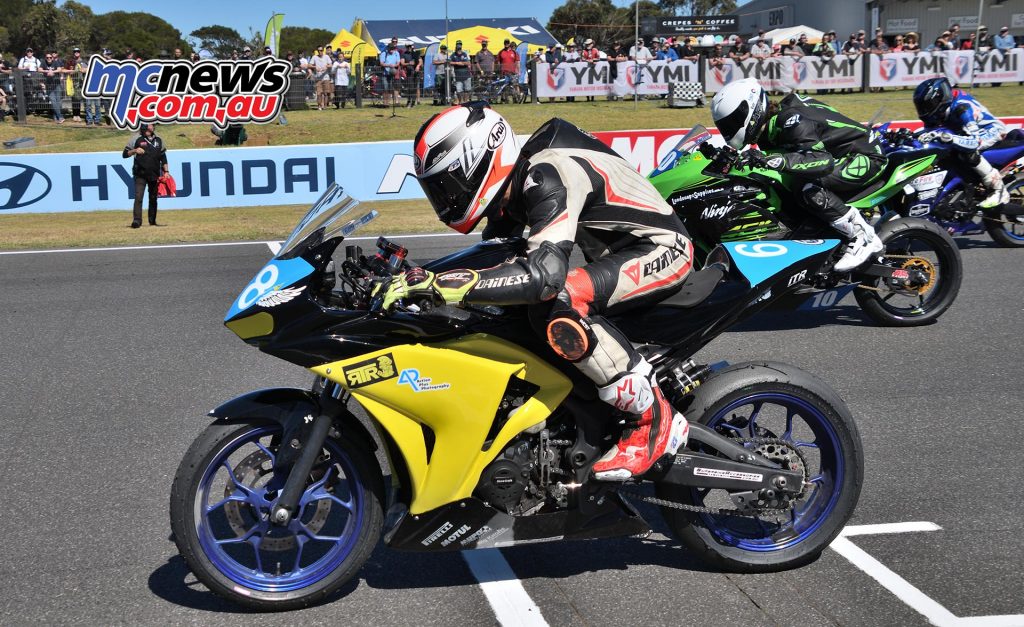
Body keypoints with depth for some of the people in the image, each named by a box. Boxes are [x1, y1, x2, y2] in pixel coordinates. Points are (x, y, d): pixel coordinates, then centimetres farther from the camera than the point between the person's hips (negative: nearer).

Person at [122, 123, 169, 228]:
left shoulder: (158, 140, 10)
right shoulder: (136, 139, -2)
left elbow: (163, 157, 17)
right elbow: (125, 154, -1)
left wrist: (166, 171, 10)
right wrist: (135, 151, -19)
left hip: (155, 174, 4)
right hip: (140, 174, -4)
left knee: (153, 198, 10)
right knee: (138, 197, -13)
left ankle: (152, 221, 18)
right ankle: (137, 220, -16)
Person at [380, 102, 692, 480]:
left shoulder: (548, 177, -27)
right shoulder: (512, 184, 4)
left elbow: (545, 275, -40)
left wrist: (441, 283, -43)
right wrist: (420, 280, 6)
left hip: (662, 250, -10)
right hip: (618, 256, 10)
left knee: (555, 305, -32)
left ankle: (655, 419, -21)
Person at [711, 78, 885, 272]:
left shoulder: (789, 120, -27)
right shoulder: (772, 122, 3)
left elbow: (823, 161, -39)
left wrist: (772, 160, -46)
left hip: (865, 157, -11)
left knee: (811, 189, -32)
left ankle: (864, 237, -17)